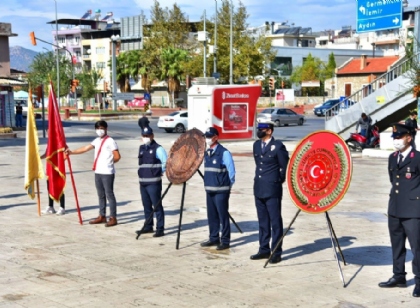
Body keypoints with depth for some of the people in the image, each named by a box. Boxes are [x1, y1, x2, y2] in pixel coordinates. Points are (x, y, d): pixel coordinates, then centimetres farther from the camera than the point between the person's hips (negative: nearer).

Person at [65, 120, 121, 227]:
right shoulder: (97, 141, 13)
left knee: (109, 194, -3)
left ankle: (113, 218, 1)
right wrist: (71, 152, 7)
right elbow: (85, 148, 12)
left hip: (107, 173, -8)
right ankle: (102, 216, 21)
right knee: (101, 195, 13)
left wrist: (108, 163, 3)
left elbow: (117, 157, -11)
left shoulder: (110, 141, -9)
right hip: (98, 172, 8)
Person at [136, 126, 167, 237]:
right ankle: (148, 226, 24)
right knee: (146, 206, 14)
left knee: (157, 206, -6)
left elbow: (166, 162, -10)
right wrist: (141, 172, 15)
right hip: (143, 182, 7)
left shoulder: (158, 148, -7)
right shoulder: (141, 148, 15)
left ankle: (160, 229, -3)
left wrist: (161, 172, -2)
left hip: (154, 182, -7)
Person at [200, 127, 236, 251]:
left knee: (223, 216, -2)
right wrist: (208, 183, 15)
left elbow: (231, 171, -10)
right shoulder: (207, 153, 11)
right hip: (209, 189, 8)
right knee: (212, 216, 13)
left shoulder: (224, 153, -13)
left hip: (221, 190, -8)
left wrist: (227, 186, -4)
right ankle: (214, 238, 23)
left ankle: (225, 241, 4)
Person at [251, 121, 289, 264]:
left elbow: (285, 167, -3)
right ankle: (264, 249, 21)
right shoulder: (256, 145, 11)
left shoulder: (278, 146, -9)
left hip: (272, 189, -7)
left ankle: (276, 253, 4)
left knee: (275, 221, -1)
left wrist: (278, 181, 5)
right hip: (259, 189, 7)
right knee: (262, 221, 13)